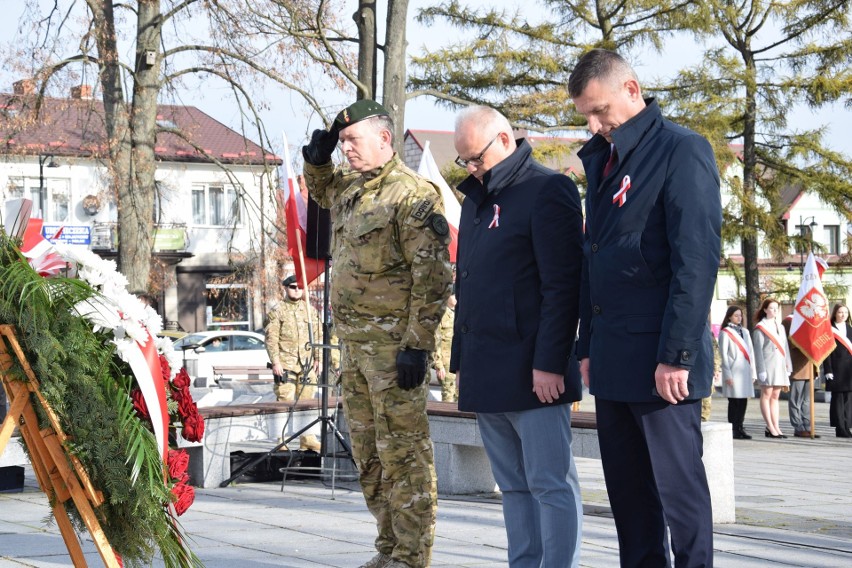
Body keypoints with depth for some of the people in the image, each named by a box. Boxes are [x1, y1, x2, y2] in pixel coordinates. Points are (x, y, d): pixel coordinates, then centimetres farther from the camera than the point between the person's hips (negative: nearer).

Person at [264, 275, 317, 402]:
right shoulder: (277, 311, 0)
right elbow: (271, 339, -4)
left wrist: (317, 359, 10)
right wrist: (275, 362, -12)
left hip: (307, 363, 4)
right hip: (285, 365, -4)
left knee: (307, 400, 5)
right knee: (286, 400, -9)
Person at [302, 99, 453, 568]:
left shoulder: (412, 194, -13)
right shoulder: (349, 188, 13)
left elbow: (432, 277, -18)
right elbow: (321, 191, 39)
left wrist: (416, 345, -22)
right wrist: (316, 160, 15)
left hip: (394, 344, -9)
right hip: (353, 340, 9)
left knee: (403, 451, -5)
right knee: (368, 454, 13)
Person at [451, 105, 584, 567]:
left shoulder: (547, 192, -7)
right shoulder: (476, 199, 19)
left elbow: (562, 286, -14)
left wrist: (549, 363, -18)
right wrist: (461, 361, 20)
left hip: (532, 372, -8)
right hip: (486, 374, 8)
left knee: (550, 484, -5)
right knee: (513, 486, 10)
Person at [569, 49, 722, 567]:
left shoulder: (682, 151, -9)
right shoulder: (601, 159, 16)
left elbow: (697, 260, -15)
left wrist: (676, 354, -19)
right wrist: (588, 346, 16)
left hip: (661, 363, -8)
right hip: (613, 359, 8)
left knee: (678, 483, -3)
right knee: (627, 486, 11)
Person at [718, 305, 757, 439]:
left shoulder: (745, 332, 17)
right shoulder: (725, 333, -2)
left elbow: (751, 352, 19)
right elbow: (723, 354, -6)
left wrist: (753, 372, 14)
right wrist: (727, 374, -12)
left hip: (745, 372, 6)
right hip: (733, 372, -6)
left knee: (743, 401, 5)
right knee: (734, 401, -6)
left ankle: (740, 428, 11)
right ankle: (733, 430, -3)